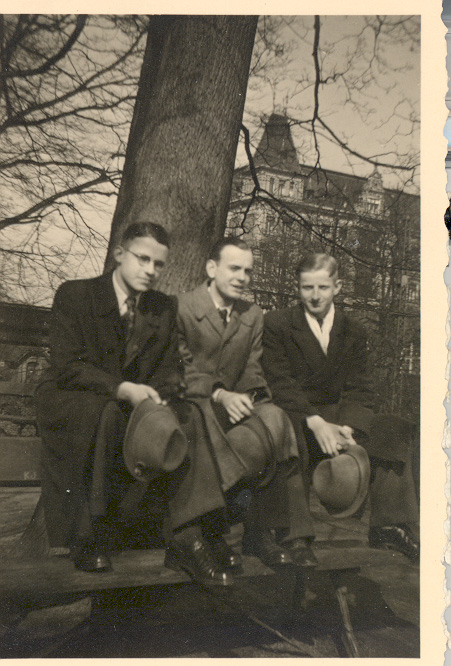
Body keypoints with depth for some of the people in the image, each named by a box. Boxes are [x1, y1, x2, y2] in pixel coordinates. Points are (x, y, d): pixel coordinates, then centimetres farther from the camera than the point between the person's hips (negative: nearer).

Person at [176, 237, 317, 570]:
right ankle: (210, 529, -7)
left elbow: (253, 373, 11)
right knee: (252, 442, -30)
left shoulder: (254, 316, 15)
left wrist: (251, 397, -12)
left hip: (235, 403, 5)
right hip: (194, 403, -5)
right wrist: (219, 395, -21)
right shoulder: (181, 308, -1)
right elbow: (181, 371, -7)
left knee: (279, 423, -25)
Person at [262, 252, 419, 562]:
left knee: (392, 429, -19)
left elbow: (359, 391, 3)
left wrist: (347, 427, -19)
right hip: (292, 417, -3)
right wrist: (315, 423, -25)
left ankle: (391, 526, -14)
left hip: (337, 417, 3)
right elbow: (279, 383, -10)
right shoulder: (276, 324, 1)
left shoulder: (354, 332, 11)